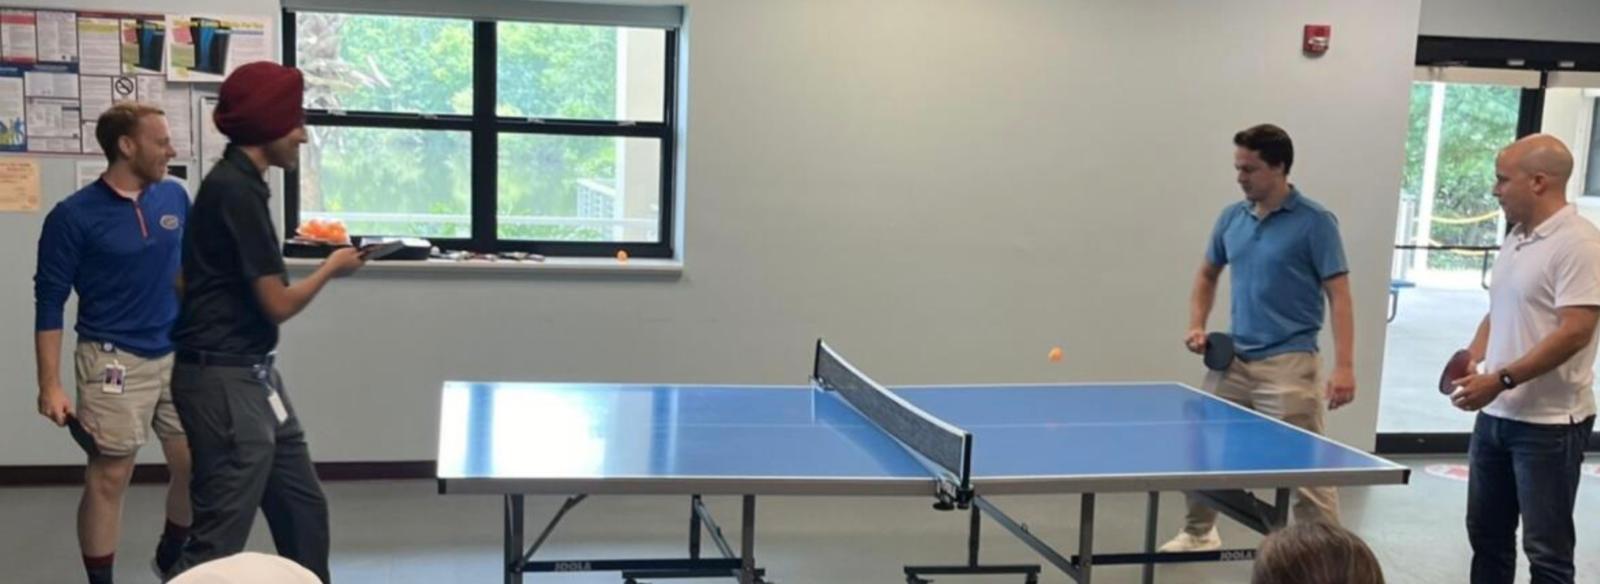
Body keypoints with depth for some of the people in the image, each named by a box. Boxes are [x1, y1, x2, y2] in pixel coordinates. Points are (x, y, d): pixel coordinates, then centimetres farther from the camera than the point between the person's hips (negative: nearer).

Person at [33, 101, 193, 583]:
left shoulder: (175, 197, 3)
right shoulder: (74, 216, -9)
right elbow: (49, 302, -6)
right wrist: (50, 385, -10)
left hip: (179, 356, 5)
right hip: (114, 361, -5)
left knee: (197, 466, 10)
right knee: (108, 478, 1)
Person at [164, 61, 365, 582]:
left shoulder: (237, 184, 12)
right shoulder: (237, 190, -18)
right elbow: (278, 304, -16)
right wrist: (333, 268, -1)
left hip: (250, 375, 10)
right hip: (225, 382, -10)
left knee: (303, 508, 17)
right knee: (220, 538, -5)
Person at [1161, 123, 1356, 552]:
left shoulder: (1314, 222, -9)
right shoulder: (1232, 218, 8)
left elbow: (1339, 295, -11)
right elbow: (1208, 274, 22)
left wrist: (1344, 366, -20)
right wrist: (1197, 326, 6)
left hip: (1287, 364, -6)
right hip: (1233, 359, 6)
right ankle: (1199, 533, 34)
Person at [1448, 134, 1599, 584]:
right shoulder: (1515, 239, 12)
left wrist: (1501, 380, -23)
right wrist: (1472, 362, 2)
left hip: (1549, 423, -9)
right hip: (1495, 415, 9)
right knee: (1487, 534, 16)